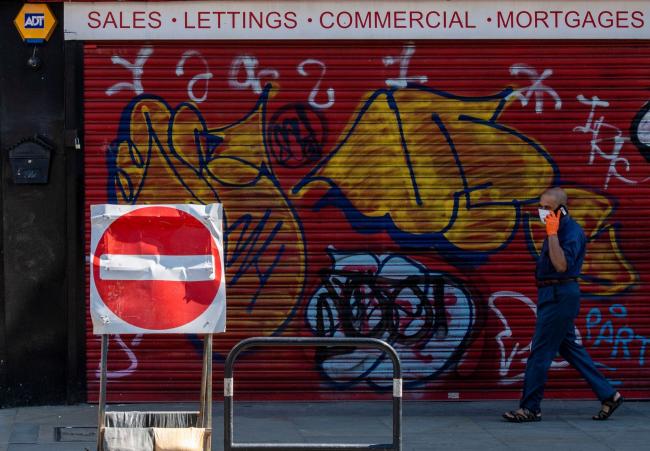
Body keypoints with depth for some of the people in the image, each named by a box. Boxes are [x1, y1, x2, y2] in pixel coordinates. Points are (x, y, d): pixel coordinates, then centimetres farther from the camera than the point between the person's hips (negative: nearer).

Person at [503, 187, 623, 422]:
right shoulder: (557, 229, 14)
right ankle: (608, 395, 19)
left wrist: (552, 234, -26)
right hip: (551, 295, 11)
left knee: (540, 351, -6)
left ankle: (530, 408, 0)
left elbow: (561, 265, -29)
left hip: (560, 295, -11)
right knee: (569, 348, 14)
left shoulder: (572, 231, -16)